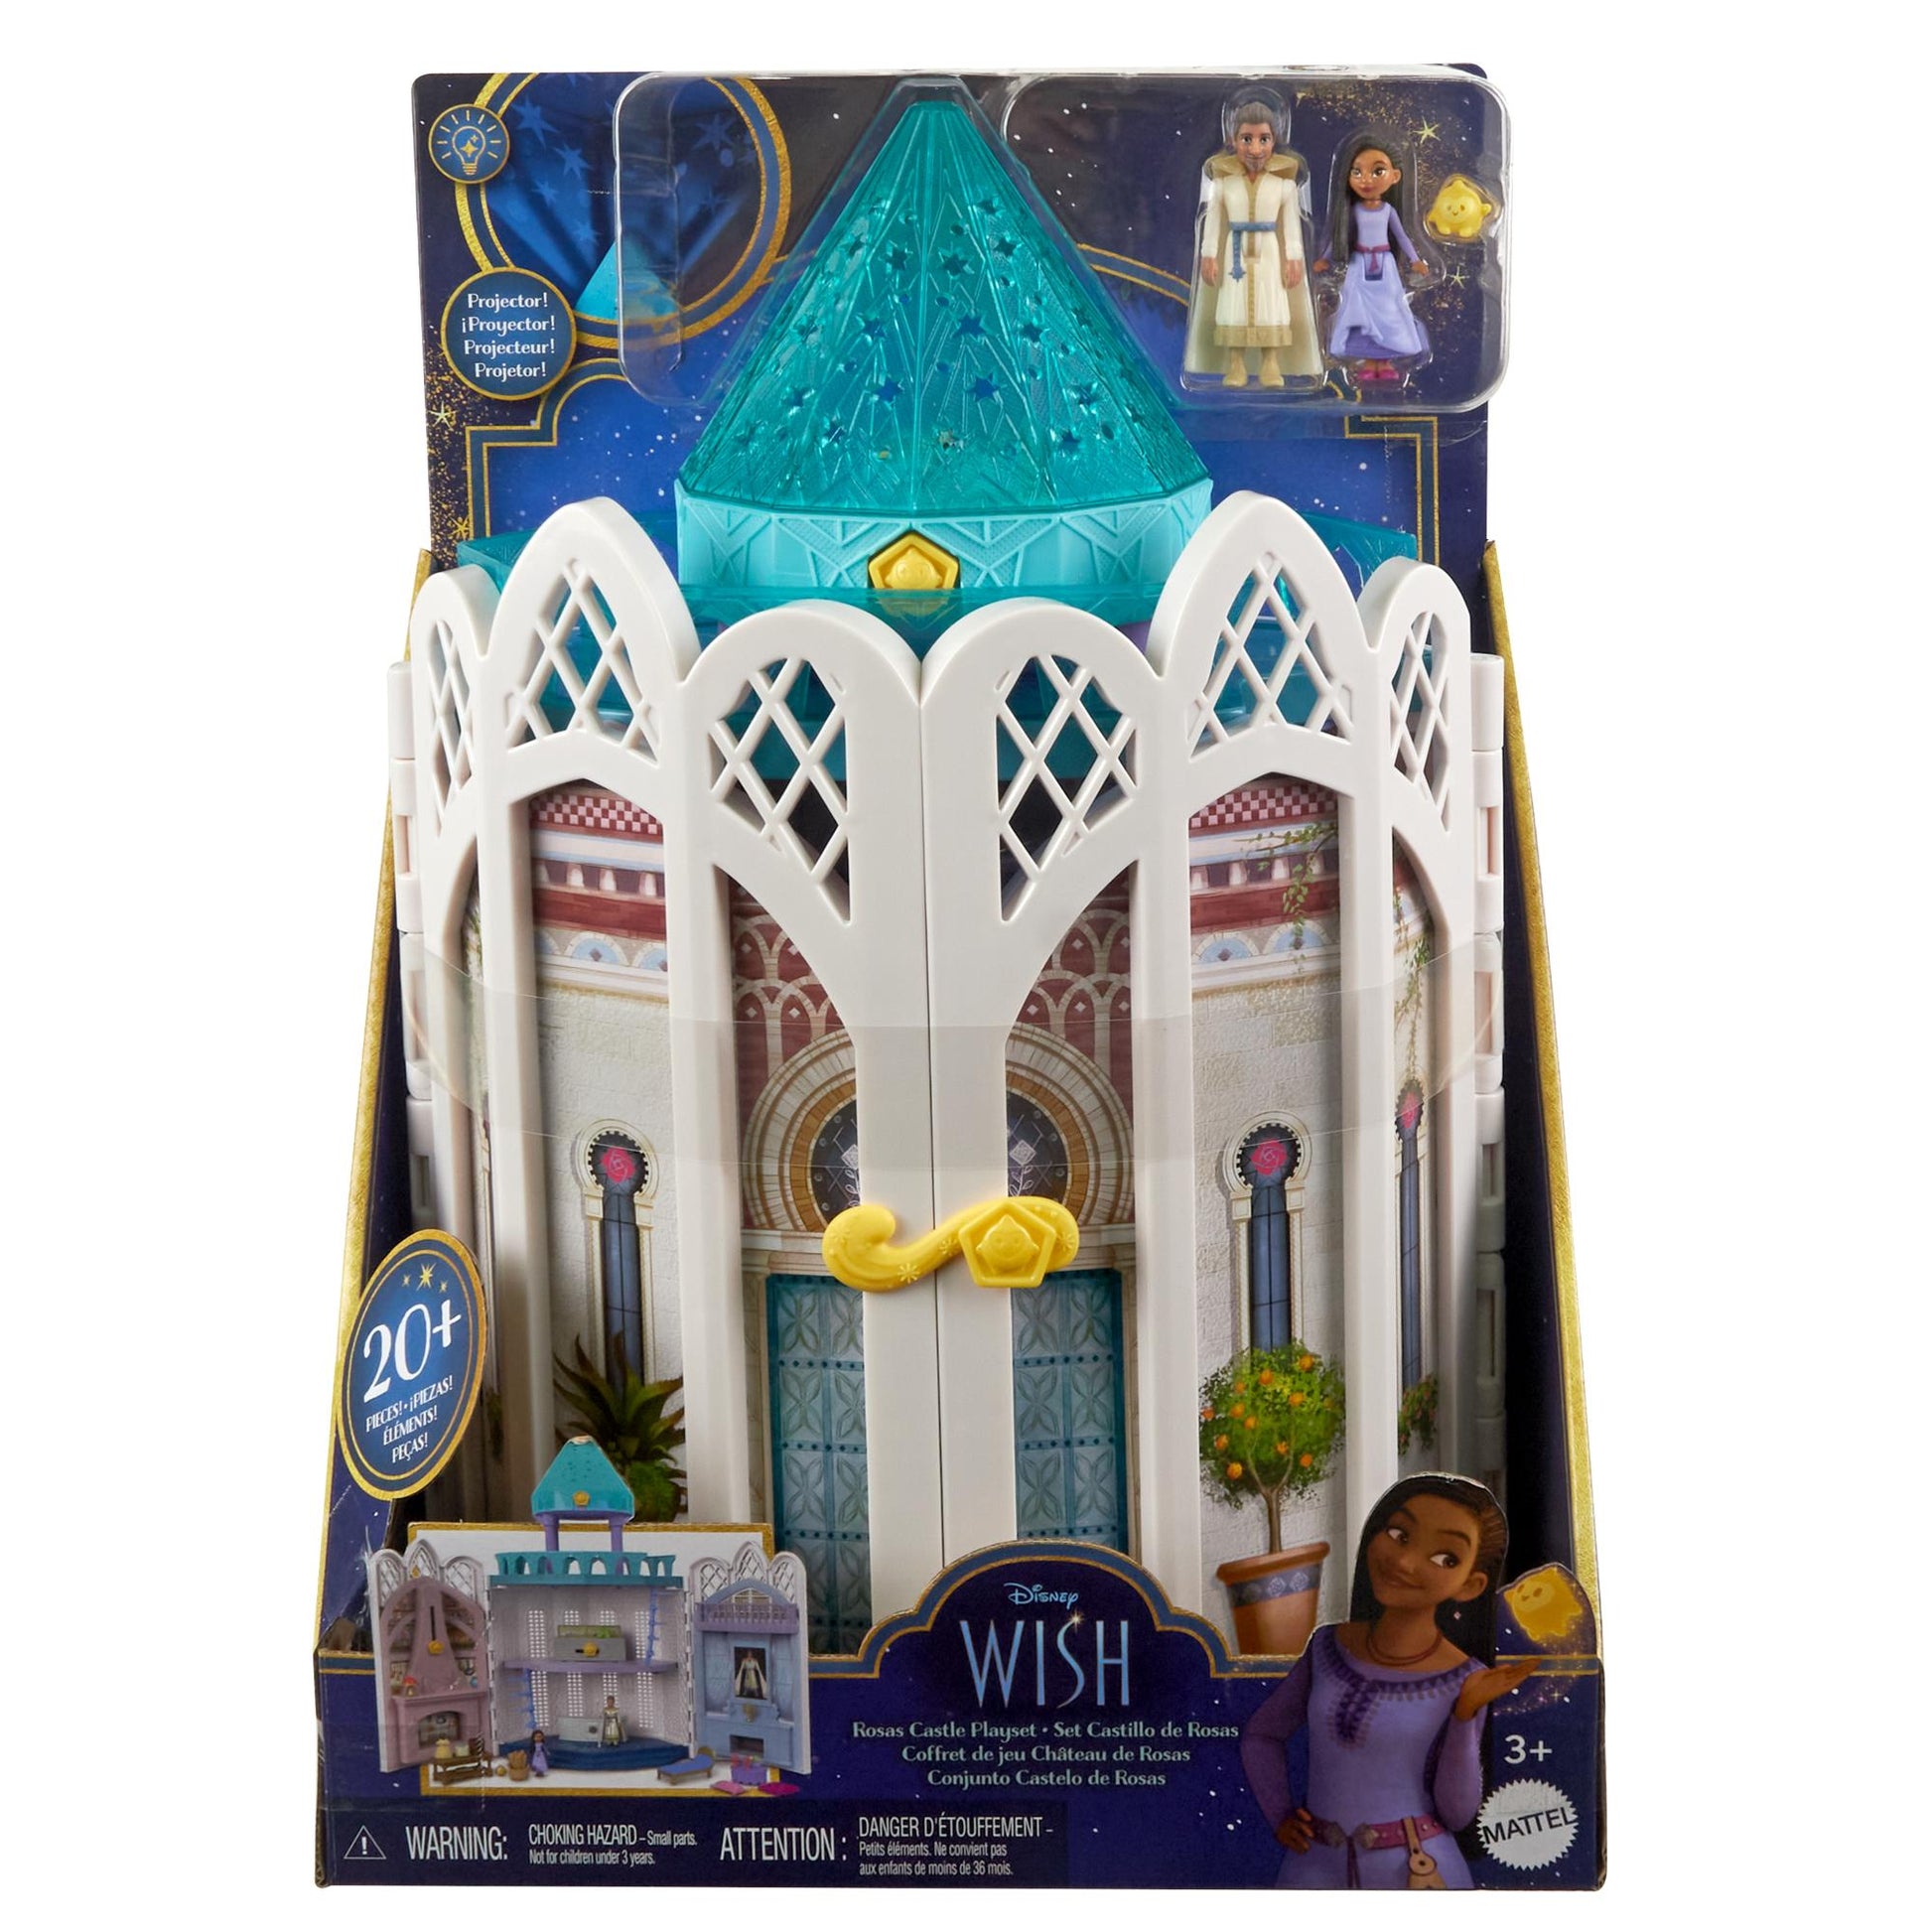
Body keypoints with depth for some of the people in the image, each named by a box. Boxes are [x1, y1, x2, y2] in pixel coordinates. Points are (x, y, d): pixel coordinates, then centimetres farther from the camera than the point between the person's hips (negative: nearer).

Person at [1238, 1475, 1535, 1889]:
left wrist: (1466, 1714, -17)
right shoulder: (1329, 1647, -2)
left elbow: (1455, 1814, -7)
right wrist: (1279, 1817, 1)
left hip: (1417, 1873, -2)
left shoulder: (1462, 1680, -8)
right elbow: (1261, 1734, 12)